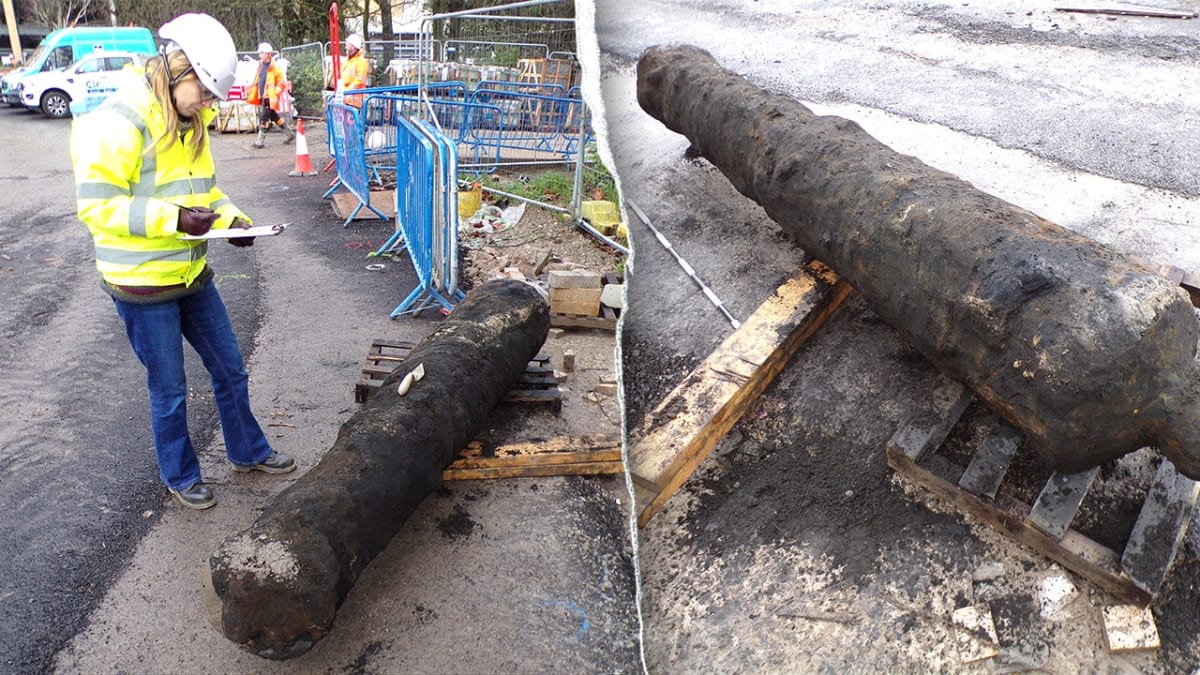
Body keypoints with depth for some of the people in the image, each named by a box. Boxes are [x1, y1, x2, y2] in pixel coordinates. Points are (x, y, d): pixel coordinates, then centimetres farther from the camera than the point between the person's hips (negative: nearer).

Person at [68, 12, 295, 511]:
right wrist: (174, 218, -30)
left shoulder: (190, 123, 6)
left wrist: (230, 217, -2)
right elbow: (96, 205, -22)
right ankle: (180, 476, 29)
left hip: (192, 274, 8)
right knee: (169, 389, 8)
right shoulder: (116, 123, -20)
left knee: (230, 368, 17)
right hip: (142, 285, -7)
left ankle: (247, 451, 38)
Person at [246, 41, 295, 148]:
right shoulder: (261, 66, 12)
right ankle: (290, 133, 27)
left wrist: (275, 93, -17)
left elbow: (282, 82, -12)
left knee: (264, 117, -8)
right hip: (263, 96, 8)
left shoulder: (275, 67, -12)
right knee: (274, 116, 15)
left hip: (270, 96, -8)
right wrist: (250, 91, 18)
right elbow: (256, 81, 21)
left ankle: (260, 141, -1)